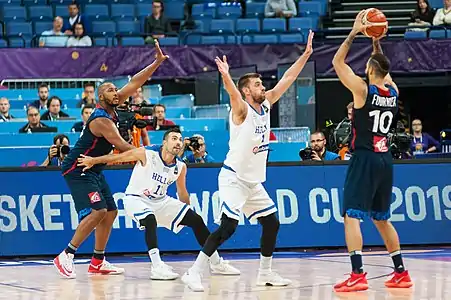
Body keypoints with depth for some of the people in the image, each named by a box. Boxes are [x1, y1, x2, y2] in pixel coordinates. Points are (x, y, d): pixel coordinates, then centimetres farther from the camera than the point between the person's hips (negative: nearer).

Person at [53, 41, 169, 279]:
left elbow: (134, 83, 3)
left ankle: (98, 262, 15)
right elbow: (122, 147, -22)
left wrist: (157, 62, -4)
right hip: (77, 170, -10)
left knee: (111, 212, 9)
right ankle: (65, 256, -19)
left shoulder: (112, 109, 3)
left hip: (93, 170, 10)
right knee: (98, 211, -22)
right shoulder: (101, 120, -23)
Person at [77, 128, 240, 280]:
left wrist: (187, 212, 16)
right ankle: (157, 267, -35)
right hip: (136, 199, -6)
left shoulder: (180, 167, -6)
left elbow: (182, 192, 10)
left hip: (160, 200, 6)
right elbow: (120, 156, -14)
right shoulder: (147, 154, -22)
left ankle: (217, 263, 14)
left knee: (197, 220, 1)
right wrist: (93, 160, -17)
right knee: (150, 221, -38)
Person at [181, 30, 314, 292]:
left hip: (254, 181, 8)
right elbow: (233, 94, -37)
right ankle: (194, 273, -16)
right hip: (234, 178, -8)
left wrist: (306, 54, 2)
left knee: (272, 223, 10)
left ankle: (265, 273, 23)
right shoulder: (242, 110, -14)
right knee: (228, 227, -18)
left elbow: (287, 79, 7)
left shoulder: (266, 105, 6)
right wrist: (226, 76, -58)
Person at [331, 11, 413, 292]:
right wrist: (376, 40, 22)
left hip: (364, 160, -7)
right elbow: (382, 67, 27)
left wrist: (354, 33, 0)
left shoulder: (363, 89, -11)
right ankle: (401, 272, 19)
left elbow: (338, 62, -3)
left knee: (351, 216, -9)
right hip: (385, 160, 7)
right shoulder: (394, 91, 6)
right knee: (382, 219, 18)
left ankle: (358, 275, -21)